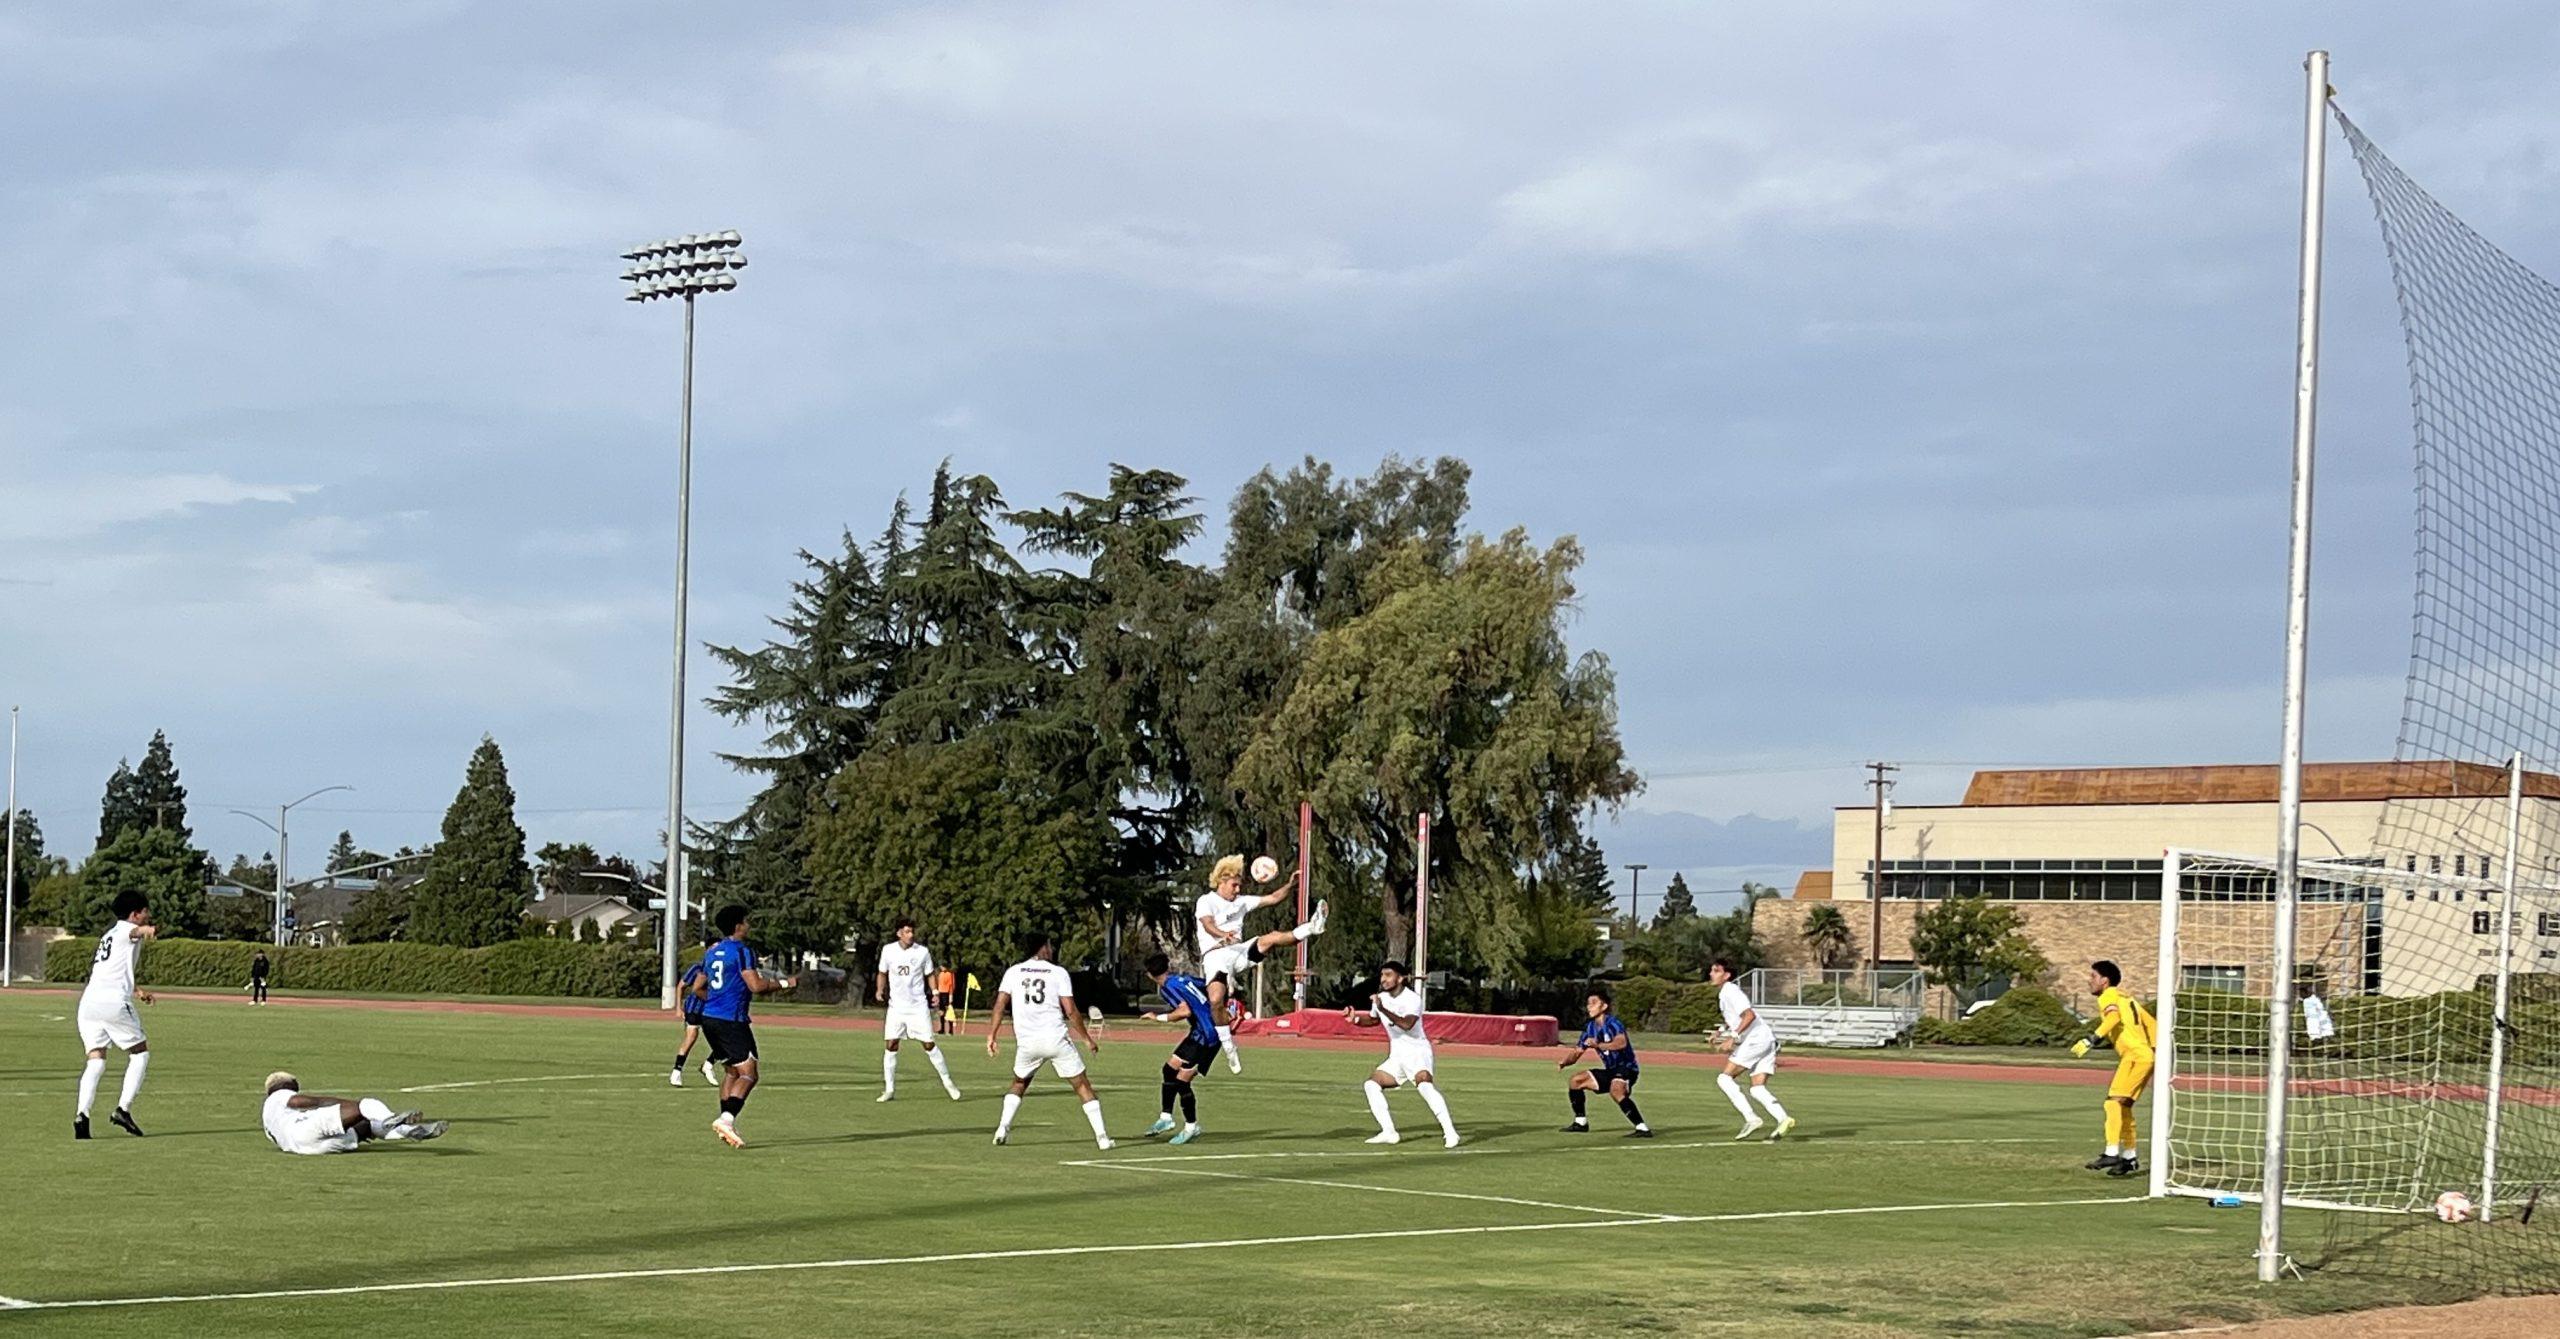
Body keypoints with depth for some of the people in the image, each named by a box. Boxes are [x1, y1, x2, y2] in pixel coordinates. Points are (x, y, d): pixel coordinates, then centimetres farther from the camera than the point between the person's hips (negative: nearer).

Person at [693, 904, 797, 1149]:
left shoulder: (712, 951, 15)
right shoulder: (742, 951, -9)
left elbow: (697, 988, 20)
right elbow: (756, 986, -17)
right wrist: (785, 984, -5)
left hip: (709, 1018, 8)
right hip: (731, 1020, -8)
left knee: (734, 1073, 16)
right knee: (748, 1074, -7)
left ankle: (726, 1126, 8)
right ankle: (726, 1119, -25)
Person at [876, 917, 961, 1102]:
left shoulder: (923, 952, -4)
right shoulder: (888, 950, -1)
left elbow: (930, 974, 9)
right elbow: (883, 973, 12)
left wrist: (935, 993, -5)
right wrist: (880, 989, -5)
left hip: (919, 1005, -1)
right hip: (896, 1006, 1)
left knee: (929, 1044, -2)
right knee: (891, 1045, -4)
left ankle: (947, 1081, 11)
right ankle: (889, 1089, 3)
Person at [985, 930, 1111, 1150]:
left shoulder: (1013, 972, 5)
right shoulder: (1058, 973, -1)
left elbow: (999, 1005, -2)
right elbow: (1070, 1011, -4)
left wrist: (991, 1036, 3)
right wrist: (1087, 1039, 4)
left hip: (1027, 1041, 2)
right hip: (1056, 1039, -2)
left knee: (1019, 1083, 25)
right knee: (1082, 1085, 6)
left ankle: (1003, 1127, 9)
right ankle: (1101, 1136, 0)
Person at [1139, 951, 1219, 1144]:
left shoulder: (1169, 986, -15)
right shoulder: (1183, 979, 10)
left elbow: (1185, 1011, -28)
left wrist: (1159, 1018, -17)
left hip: (1205, 1037, -10)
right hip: (1199, 1033, 10)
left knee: (1182, 1081, -3)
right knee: (1170, 1069, 15)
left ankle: (1191, 1127, 12)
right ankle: (1166, 1117, 23)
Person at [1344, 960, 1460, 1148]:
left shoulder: (1412, 999, -17)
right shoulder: (1381, 997, 7)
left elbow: (1407, 1024, -34)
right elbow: (1374, 1020, 27)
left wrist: (1383, 1009, -40)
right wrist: (1355, 1019, 8)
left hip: (1417, 1052, -8)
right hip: (1396, 1057, 8)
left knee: (1424, 1084, -31)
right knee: (1371, 1084, -3)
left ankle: (1449, 1132, -31)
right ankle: (1389, 1133, -3)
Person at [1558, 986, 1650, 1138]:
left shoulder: (1612, 1023, -17)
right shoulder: (1590, 1028, 8)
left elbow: (1621, 1042, -37)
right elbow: (1577, 1052, 12)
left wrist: (1599, 1045, -48)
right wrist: (1564, 1062, -9)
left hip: (1626, 1068, -9)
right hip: (1610, 1071, 9)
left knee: (1616, 1091, -38)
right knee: (1575, 1081, 12)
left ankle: (1643, 1129, -40)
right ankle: (1581, 1123, 23)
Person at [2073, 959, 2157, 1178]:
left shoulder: (2109, 996, -1)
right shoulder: (2126, 999, 26)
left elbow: (2113, 1018, -22)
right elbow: (2152, 1024, 28)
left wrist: (2091, 1039, -28)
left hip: (2135, 1055, -9)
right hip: (2145, 1055, 9)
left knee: (2115, 1101, -17)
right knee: (2123, 1106, 14)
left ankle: (2112, 1153, -26)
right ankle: (2130, 1158, 19)